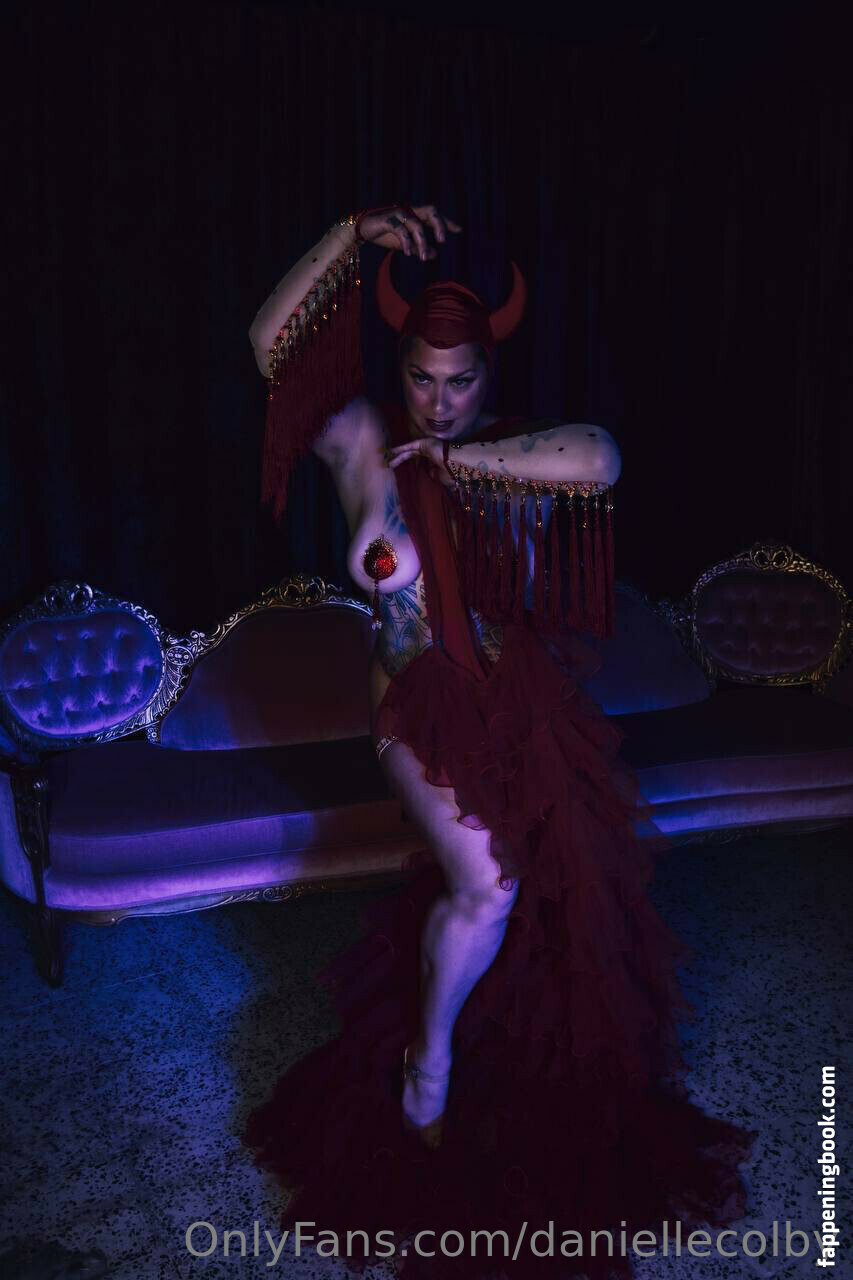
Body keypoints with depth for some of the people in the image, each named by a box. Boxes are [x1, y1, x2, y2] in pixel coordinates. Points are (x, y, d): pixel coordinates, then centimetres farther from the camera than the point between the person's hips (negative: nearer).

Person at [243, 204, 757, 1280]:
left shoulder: (512, 456, -4)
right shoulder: (364, 443, -7)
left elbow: (600, 458, -24)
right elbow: (272, 345, -16)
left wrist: (464, 457, -23)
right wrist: (353, 234, -24)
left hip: (518, 697, 3)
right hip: (420, 705, -3)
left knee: (556, 880, 7)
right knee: (487, 886, -16)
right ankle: (427, 1059, 15)